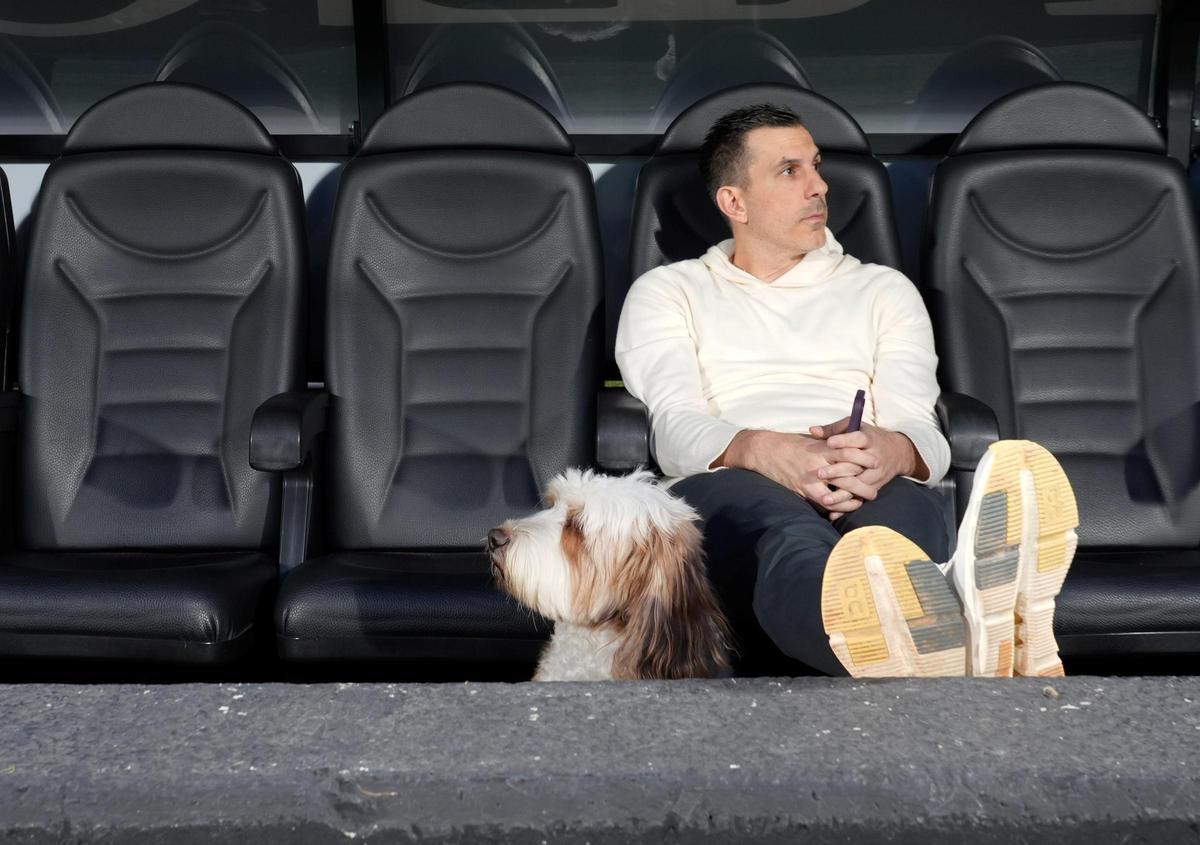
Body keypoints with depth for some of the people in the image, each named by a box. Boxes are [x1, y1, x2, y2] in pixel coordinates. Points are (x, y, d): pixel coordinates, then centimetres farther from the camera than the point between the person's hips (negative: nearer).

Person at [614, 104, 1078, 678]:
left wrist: (893, 451, -18)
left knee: (907, 502, -37)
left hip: (869, 491, 3)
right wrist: (765, 451, -22)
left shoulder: (883, 290, 26)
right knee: (785, 529, -41)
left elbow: (924, 435, 10)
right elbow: (675, 429, 3)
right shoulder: (666, 292, 22)